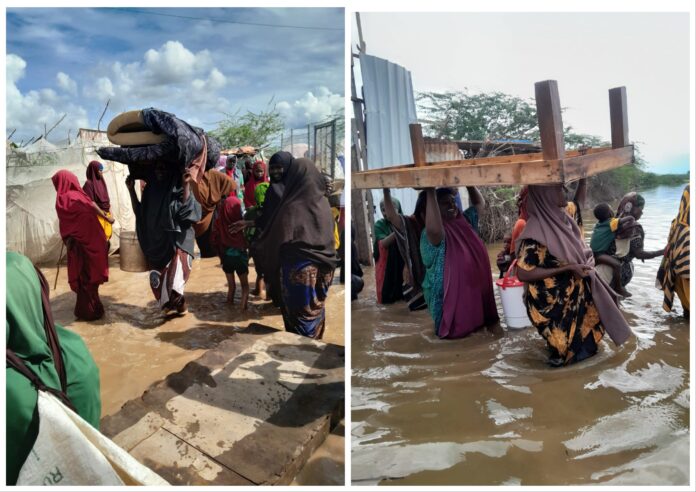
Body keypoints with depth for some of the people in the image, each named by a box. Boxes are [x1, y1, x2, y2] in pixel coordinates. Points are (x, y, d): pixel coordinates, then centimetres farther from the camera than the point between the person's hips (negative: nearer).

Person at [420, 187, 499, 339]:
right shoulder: (435, 232, -21)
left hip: (473, 288, 7)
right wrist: (430, 192, -45)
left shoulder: (464, 221, 4)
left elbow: (479, 203, 17)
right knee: (457, 329, 2)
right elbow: (433, 229, -47)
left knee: (475, 321, 21)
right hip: (449, 294, -7)